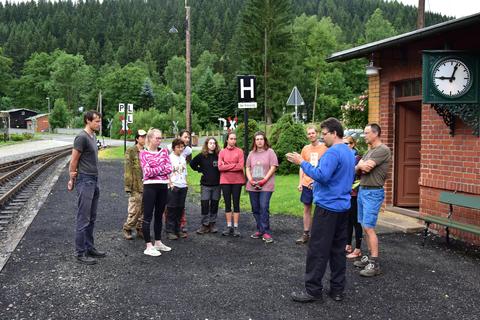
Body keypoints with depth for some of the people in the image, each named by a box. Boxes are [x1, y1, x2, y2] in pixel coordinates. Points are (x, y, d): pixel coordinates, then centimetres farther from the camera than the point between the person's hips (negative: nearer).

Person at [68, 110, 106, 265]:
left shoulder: (93, 137, 13)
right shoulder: (82, 137, -14)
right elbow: (73, 161, -11)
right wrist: (72, 179, -2)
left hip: (94, 182, 9)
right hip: (85, 182, -9)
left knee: (91, 219, 15)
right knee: (83, 220, -3)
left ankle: (90, 248, 25)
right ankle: (80, 254, 3)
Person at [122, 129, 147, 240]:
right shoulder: (131, 151, -4)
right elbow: (128, 169, -9)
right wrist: (128, 186, -14)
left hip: (147, 186, 6)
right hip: (136, 186, -6)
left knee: (144, 210, 10)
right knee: (135, 210, -5)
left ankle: (140, 229, 20)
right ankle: (127, 229, 11)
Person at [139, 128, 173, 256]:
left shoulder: (164, 151, 10)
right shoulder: (144, 153, -3)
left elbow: (169, 169, -1)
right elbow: (147, 172, -13)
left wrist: (154, 170, -11)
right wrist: (162, 168, -6)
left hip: (163, 186, 5)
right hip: (150, 186, -5)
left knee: (159, 215, 14)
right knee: (148, 216, -3)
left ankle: (158, 242, 24)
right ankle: (148, 246, -1)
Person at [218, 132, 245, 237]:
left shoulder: (239, 151, 1)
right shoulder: (222, 152, 5)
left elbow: (241, 166, -10)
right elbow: (220, 167, -5)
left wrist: (227, 166, -8)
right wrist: (234, 165, -9)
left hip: (237, 181, -2)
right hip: (225, 181, 2)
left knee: (236, 203, 3)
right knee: (227, 203, 7)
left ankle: (236, 227, 8)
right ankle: (229, 226, 15)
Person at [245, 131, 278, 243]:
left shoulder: (270, 152, 0)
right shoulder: (251, 153, 14)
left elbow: (273, 168, -6)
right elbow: (248, 168, 13)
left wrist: (263, 181, -13)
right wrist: (251, 181, -4)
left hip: (266, 186, -5)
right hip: (252, 186, 5)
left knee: (264, 208, -13)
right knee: (255, 209, 8)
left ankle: (266, 232, -7)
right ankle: (260, 230, 19)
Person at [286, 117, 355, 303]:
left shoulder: (332, 152, -16)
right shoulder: (349, 153, 15)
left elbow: (322, 176, -26)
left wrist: (302, 163, -19)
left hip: (327, 206, -9)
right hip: (343, 206, 9)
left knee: (318, 250, -3)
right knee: (338, 249, 12)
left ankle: (313, 290, 2)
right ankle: (337, 289, 17)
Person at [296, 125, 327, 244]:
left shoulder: (325, 147, -4)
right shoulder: (305, 149, 8)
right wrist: (300, 182, 5)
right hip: (307, 184, 4)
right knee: (306, 209, 10)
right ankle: (306, 234, 19)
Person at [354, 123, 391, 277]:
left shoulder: (383, 150, -12)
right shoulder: (369, 150, 16)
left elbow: (365, 167, -20)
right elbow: (357, 169, 10)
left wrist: (360, 165, 2)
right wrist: (361, 167, -11)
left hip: (373, 192, -9)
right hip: (362, 190, 9)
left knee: (368, 227, -10)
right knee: (365, 226, 11)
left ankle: (374, 264, -6)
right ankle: (369, 257, 19)